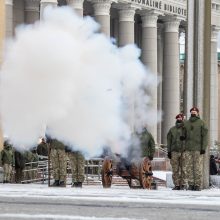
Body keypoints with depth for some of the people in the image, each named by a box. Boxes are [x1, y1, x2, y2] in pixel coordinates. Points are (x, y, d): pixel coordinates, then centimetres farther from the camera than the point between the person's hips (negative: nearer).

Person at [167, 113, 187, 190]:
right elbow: (169, 141, 10)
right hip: (174, 151, 2)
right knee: (175, 169, 0)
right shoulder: (172, 130, 12)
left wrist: (185, 138, -14)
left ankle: (183, 185, 1)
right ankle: (177, 185, 4)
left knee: (184, 169, -3)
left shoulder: (186, 129, 7)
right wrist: (169, 151, 3)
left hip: (184, 151, -2)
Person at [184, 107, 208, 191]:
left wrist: (203, 148, -11)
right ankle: (191, 184, 6)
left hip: (198, 149, -4)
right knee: (189, 167, 2)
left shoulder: (201, 123, 1)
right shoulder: (186, 123, 14)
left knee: (198, 167, -5)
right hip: (188, 149, 4)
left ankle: (198, 185, -2)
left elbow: (205, 136, -4)